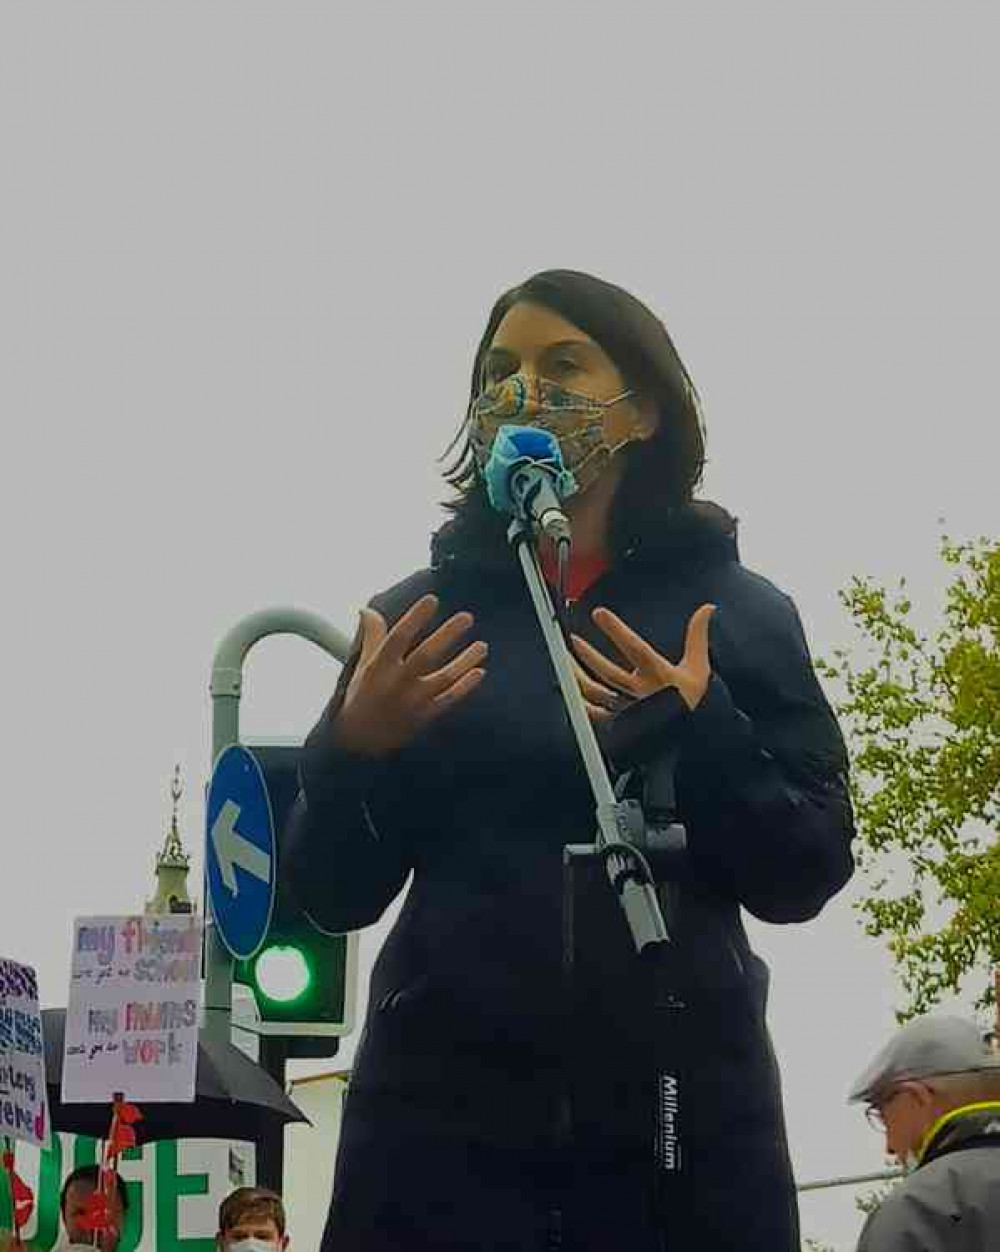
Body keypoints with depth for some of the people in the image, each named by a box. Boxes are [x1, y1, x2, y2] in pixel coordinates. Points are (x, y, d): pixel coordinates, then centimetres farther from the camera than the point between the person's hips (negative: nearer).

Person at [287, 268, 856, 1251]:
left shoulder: (740, 613, 6)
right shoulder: (420, 617, 7)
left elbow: (805, 877, 2)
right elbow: (333, 894, 7)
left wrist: (706, 736, -13)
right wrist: (353, 751, -11)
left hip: (682, 1106, 0)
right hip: (442, 1103, 1)